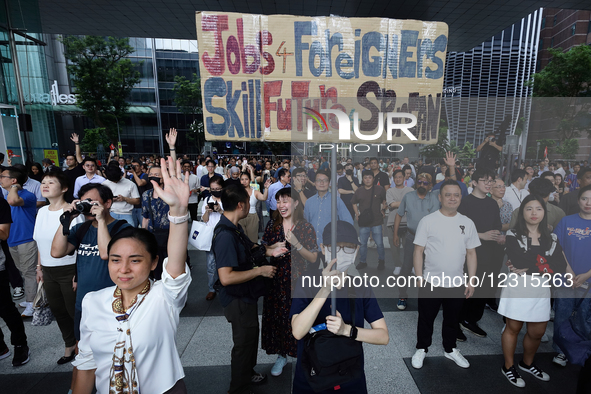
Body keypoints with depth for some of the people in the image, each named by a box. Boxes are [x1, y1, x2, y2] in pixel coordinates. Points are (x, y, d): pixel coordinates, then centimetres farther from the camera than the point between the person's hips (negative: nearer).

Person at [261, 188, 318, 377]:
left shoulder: (306, 227, -9)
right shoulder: (272, 225, 0)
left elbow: (313, 258, -9)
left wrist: (296, 244, -22)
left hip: (298, 280, -3)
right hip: (276, 279, 3)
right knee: (276, 317, 12)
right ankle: (281, 356, 35)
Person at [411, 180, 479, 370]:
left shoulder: (467, 223, 2)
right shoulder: (428, 221, -10)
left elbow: (471, 253, 7)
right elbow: (418, 251, -9)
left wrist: (471, 281, 4)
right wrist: (420, 279, -11)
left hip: (457, 284, 3)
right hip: (431, 282, -3)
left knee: (452, 319, 22)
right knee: (426, 319, 14)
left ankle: (450, 349, 44)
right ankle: (422, 349, 35)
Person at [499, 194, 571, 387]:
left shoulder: (552, 238, 6)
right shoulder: (513, 235, -6)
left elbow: (560, 266, -6)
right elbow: (519, 261, -20)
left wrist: (528, 267, -16)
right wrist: (545, 262, -14)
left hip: (541, 291, 5)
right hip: (517, 289, -4)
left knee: (537, 333, 16)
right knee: (513, 328, 8)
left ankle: (527, 363, 42)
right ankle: (508, 367, 27)